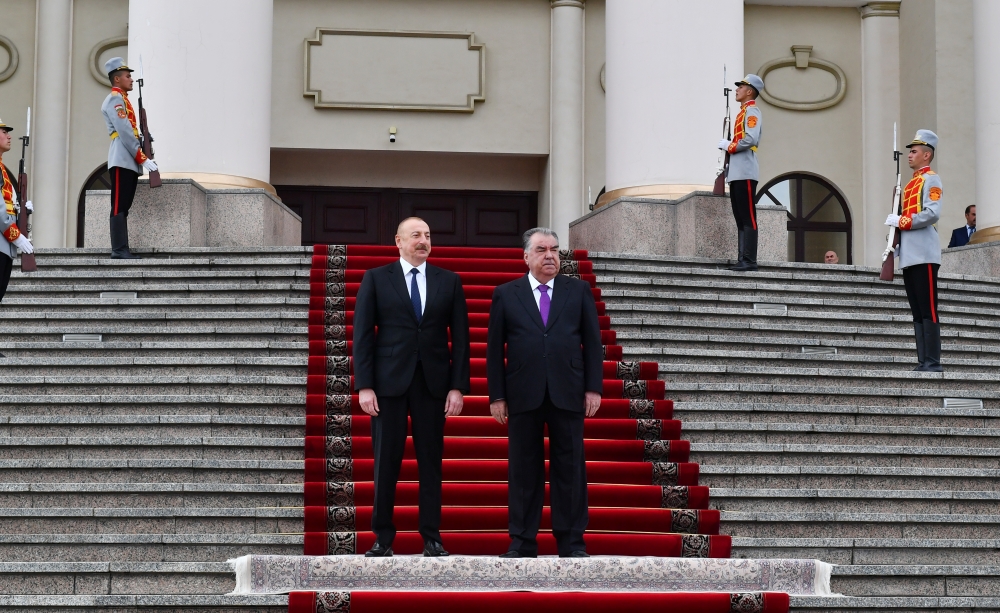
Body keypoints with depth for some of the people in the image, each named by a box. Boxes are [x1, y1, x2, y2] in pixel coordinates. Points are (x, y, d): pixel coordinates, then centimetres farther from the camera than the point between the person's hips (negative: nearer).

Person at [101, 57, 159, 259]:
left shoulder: (122, 99, 23)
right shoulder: (115, 99, -8)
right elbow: (125, 132, -17)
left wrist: (142, 157, 12)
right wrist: (143, 158, -17)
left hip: (130, 162, 10)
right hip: (122, 161, -10)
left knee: (124, 207, 8)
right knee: (119, 207, -10)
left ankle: (122, 249, 8)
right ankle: (119, 250, -12)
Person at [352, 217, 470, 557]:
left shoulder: (449, 281, 8)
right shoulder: (376, 279, 4)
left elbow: (460, 337, 6)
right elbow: (363, 335, 0)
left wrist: (458, 386, -3)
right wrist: (364, 386, -8)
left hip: (433, 382, 1)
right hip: (389, 382, -1)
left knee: (431, 462, 4)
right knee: (386, 463, 2)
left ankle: (432, 539, 9)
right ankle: (383, 538, 9)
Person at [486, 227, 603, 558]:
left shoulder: (579, 291, 9)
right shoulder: (505, 294, 7)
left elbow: (593, 342, 7)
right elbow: (494, 349, 5)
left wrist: (593, 387, -1)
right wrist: (497, 395, -1)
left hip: (568, 394, 0)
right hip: (523, 395, 0)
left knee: (570, 468, 2)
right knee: (524, 469, 3)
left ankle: (572, 541, 8)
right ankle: (522, 541, 9)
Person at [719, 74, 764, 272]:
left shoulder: (751, 111, -8)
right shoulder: (743, 112, 21)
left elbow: (751, 139, -22)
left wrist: (729, 146, -9)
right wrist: (728, 146, 8)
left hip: (745, 173, -10)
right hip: (736, 173, 10)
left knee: (748, 217, -10)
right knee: (740, 218, 8)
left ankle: (750, 260, -11)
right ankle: (743, 259, 9)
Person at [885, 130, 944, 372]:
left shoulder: (931, 179, -4)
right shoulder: (911, 183, 22)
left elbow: (932, 213, -18)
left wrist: (901, 221, -14)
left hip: (924, 255, -9)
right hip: (909, 257, 9)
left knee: (928, 311, -9)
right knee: (917, 313, 7)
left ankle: (933, 362, -10)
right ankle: (923, 362, 8)